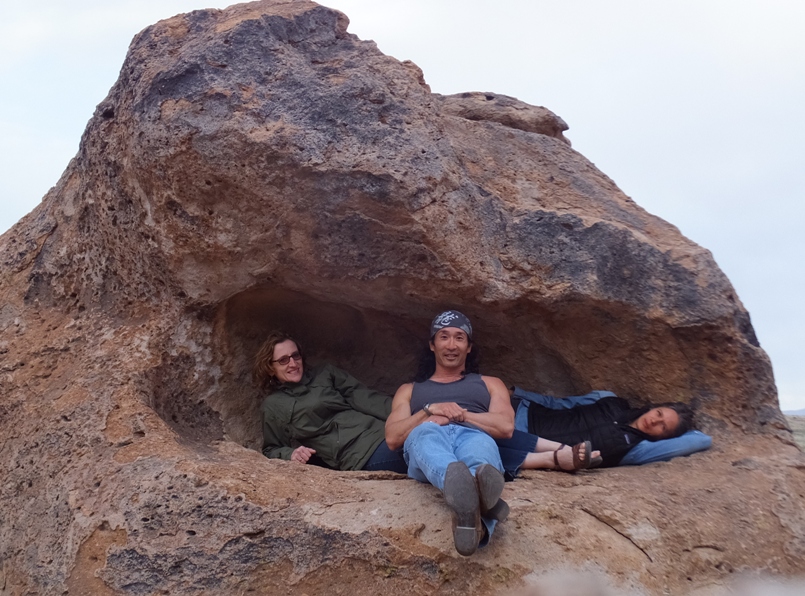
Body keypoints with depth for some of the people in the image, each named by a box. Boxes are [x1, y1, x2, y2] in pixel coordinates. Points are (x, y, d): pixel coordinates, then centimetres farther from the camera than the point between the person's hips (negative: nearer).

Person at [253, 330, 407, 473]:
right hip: (355, 454, -4)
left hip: (378, 430, 4)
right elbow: (271, 450, 21)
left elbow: (364, 398, 9)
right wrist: (291, 453, -4)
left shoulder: (325, 373, 21)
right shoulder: (273, 406, 16)